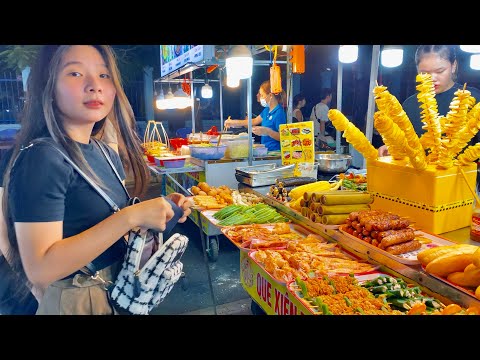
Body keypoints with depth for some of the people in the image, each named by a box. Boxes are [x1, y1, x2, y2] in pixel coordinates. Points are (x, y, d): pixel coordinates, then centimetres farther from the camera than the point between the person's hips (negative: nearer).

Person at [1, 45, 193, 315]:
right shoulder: (41, 160, -22)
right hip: (75, 301, -7)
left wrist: (163, 208, -6)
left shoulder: (107, 153, 1)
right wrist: (131, 216, -31)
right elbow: (40, 270, -27)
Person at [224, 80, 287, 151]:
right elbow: (254, 121, 30)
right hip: (265, 150, 8)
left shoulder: (279, 113, -14)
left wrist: (268, 131, -30)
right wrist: (233, 122, 30)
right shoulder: (266, 110, 15)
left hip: (274, 151, -8)